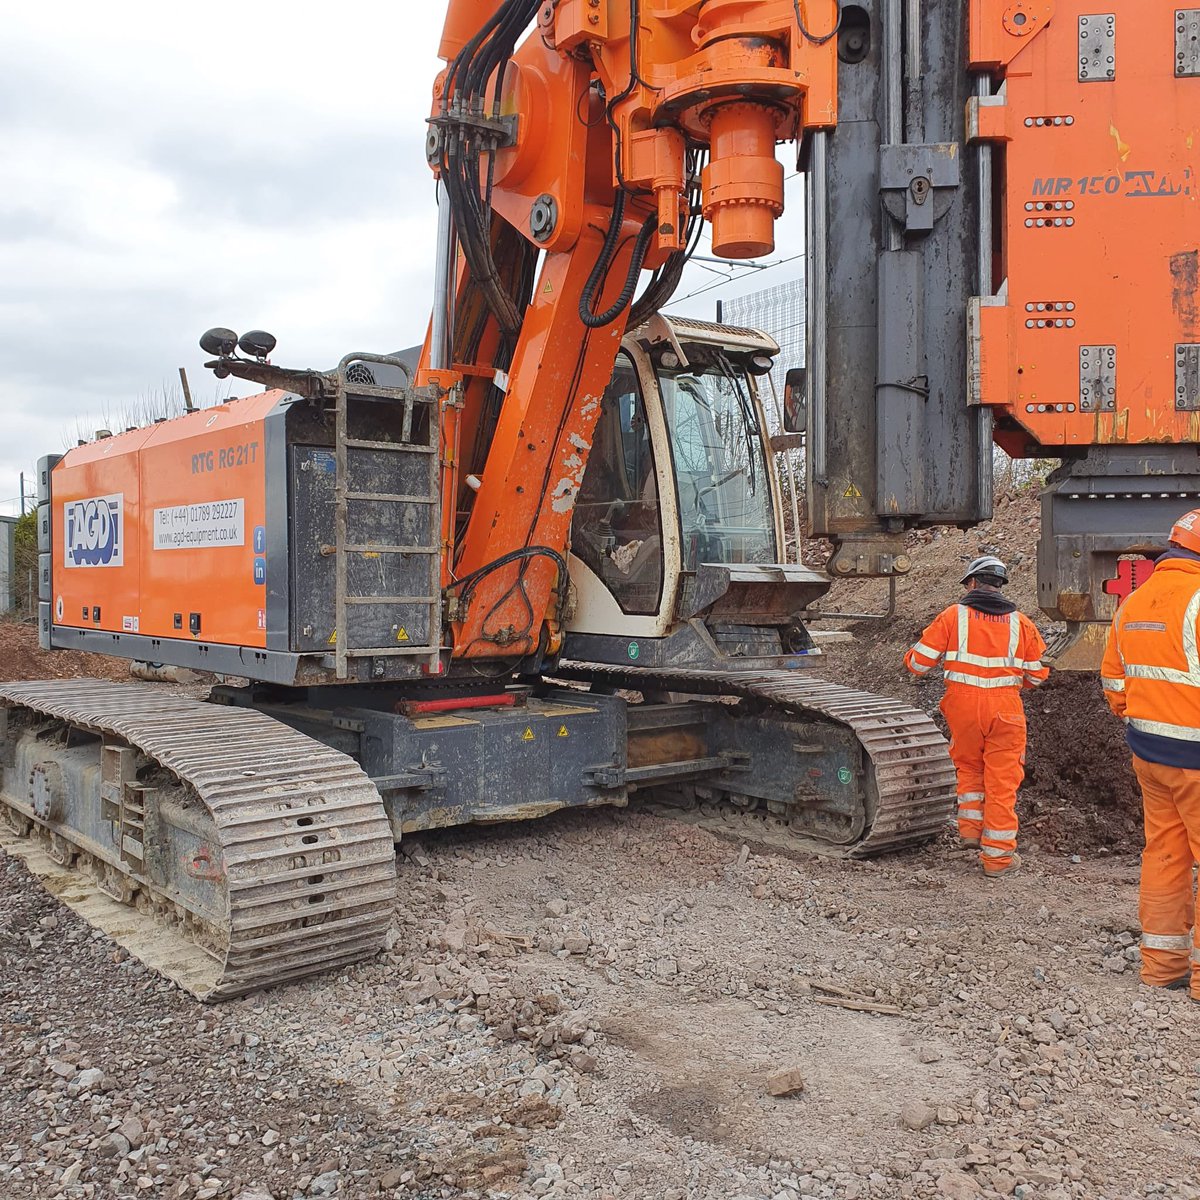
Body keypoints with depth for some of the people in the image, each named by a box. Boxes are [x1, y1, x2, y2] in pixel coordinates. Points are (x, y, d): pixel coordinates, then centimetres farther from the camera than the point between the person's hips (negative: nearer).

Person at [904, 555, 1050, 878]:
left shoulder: (952, 616, -1)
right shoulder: (1020, 622, 5)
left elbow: (920, 662, -2)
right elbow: (1038, 674, 10)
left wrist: (910, 659, 21)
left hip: (963, 704, 0)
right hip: (1005, 707, 0)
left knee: (969, 766, 24)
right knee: (1002, 779, 6)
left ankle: (970, 828, 18)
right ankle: (998, 855, 11)